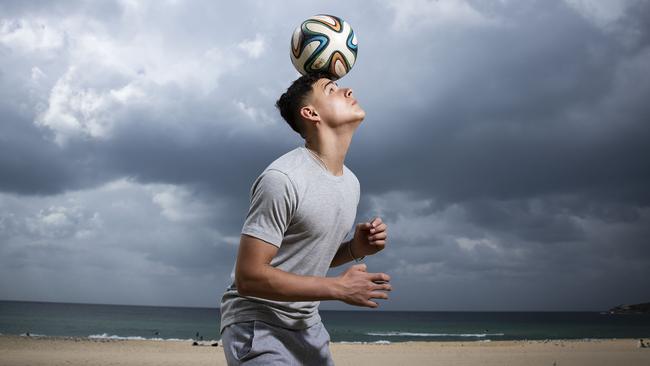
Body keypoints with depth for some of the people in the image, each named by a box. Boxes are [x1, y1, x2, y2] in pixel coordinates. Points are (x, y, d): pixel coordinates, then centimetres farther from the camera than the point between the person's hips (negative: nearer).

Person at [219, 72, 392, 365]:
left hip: (307, 326, 8)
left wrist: (356, 249, -5)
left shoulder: (350, 182, 6)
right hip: (258, 325, -8)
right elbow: (249, 277, -24)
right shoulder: (282, 179, -22)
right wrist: (340, 288, -21)